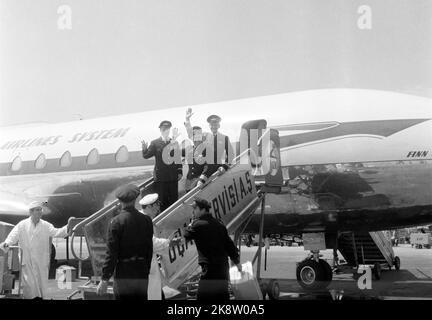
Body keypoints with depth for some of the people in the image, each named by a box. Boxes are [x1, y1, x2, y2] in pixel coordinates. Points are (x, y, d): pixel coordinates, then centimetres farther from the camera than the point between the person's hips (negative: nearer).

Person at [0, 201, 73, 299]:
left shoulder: (46, 226, 4)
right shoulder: (22, 225, 1)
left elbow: (56, 232, -7)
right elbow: (13, 236, -6)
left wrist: (68, 226, -24)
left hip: (41, 263, 2)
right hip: (27, 262, -2)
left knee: (41, 288, 7)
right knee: (30, 286, -7)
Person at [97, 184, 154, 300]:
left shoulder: (116, 222, -10)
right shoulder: (146, 221, 3)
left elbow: (111, 253, -12)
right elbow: (149, 251, 8)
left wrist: (105, 279, -7)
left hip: (123, 274, -4)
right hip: (142, 274, 4)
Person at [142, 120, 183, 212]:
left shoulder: (175, 143, 10)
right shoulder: (155, 143, 3)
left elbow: (178, 158, 13)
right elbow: (146, 155, -4)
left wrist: (180, 172, 7)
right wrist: (144, 148, -26)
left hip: (173, 177, 2)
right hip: (160, 177, -2)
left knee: (174, 199, 6)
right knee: (162, 200, 2)